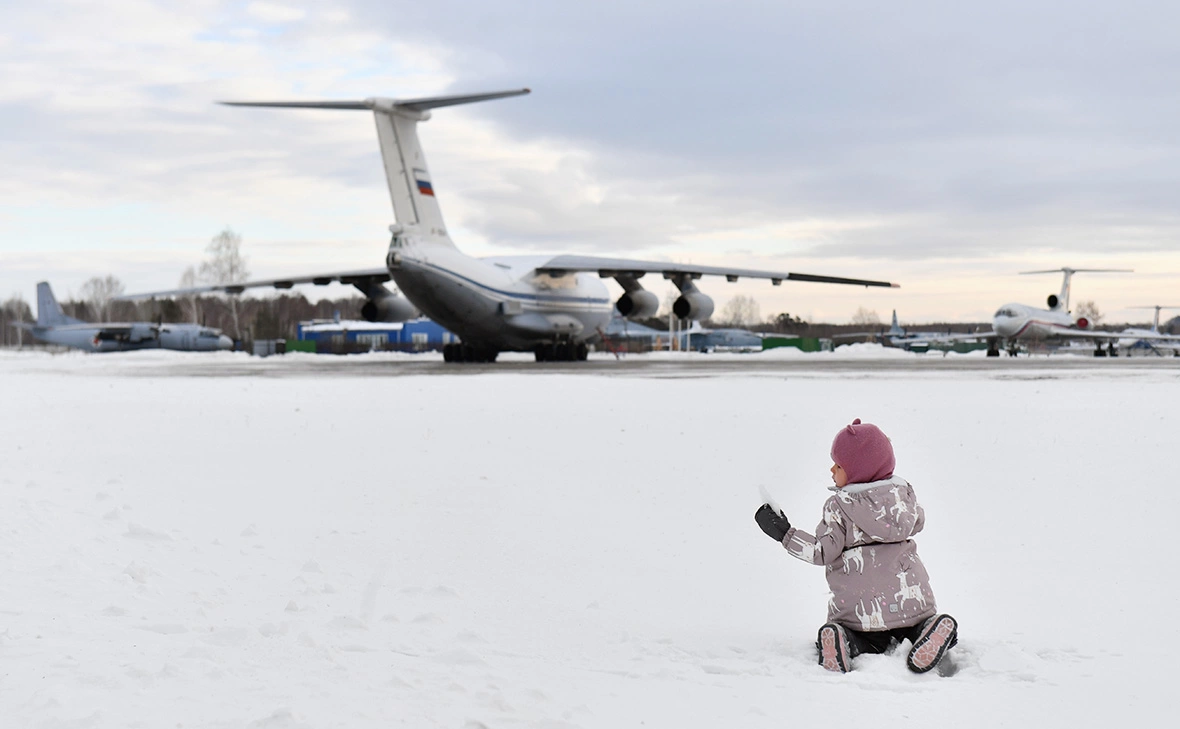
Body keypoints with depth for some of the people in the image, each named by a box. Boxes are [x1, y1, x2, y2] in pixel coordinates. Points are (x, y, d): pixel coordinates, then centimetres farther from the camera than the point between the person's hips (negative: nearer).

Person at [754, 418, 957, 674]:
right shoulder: (903, 492, 6)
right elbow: (917, 523, 23)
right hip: (910, 599, 3)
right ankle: (929, 629, -9)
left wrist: (784, 533, -5)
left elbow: (824, 552, -10)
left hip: (858, 608, -3)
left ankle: (844, 643, -17)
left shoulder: (838, 506, -7)